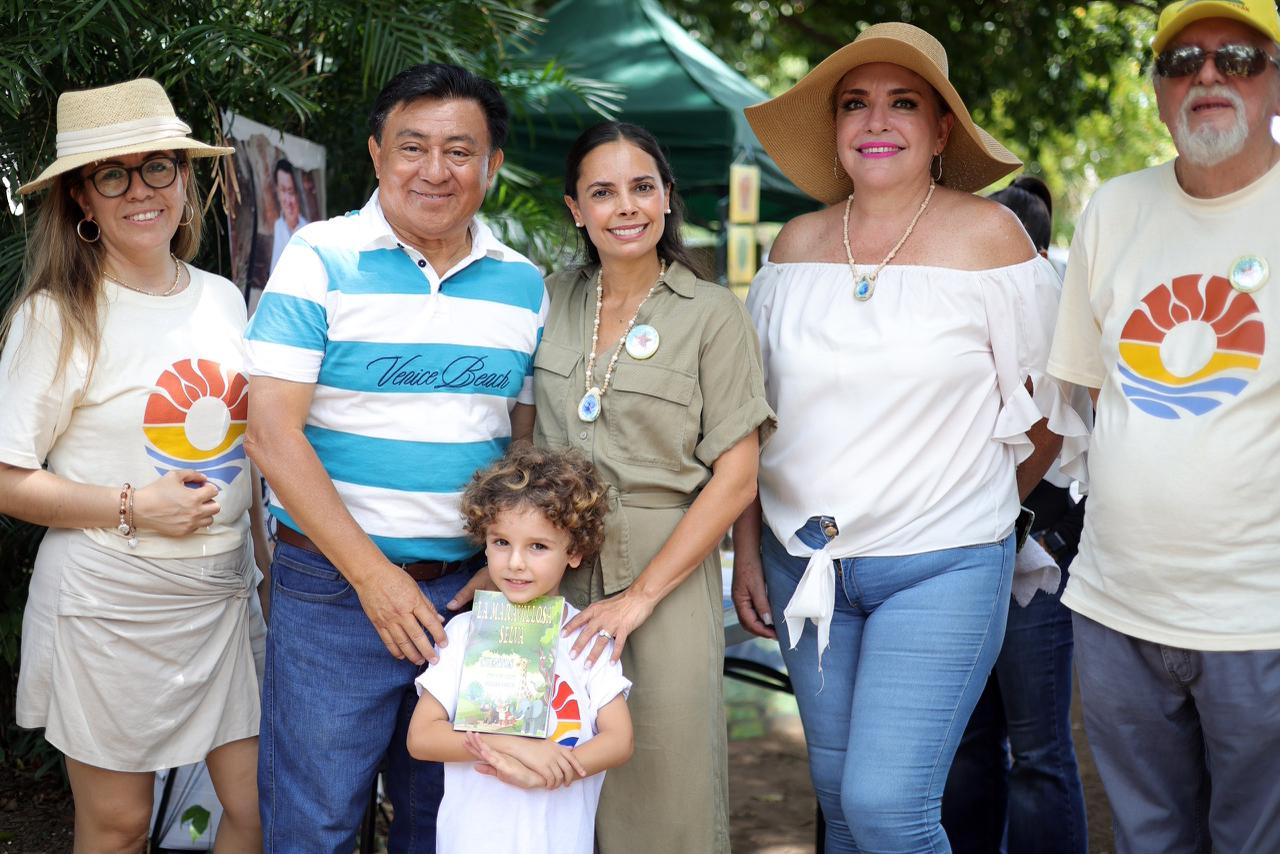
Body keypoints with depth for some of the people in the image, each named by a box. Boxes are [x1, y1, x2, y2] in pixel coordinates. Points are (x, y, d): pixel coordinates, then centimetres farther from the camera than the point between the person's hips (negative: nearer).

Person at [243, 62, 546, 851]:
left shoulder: (523, 285, 7)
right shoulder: (321, 260, -6)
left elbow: (528, 441, 11)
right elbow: (273, 430, -11)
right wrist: (373, 575, -15)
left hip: (472, 588, 4)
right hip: (335, 586, -3)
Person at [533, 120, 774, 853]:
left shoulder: (712, 314, -4)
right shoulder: (551, 301, 7)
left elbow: (736, 478, -7)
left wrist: (640, 595, -14)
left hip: (667, 572, -3)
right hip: (554, 571, 3)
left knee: (663, 794, 2)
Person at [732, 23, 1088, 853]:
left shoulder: (988, 236, -6)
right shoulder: (799, 243, 5)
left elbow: (1046, 413, 1)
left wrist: (979, 507, 9)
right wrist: (748, 551, 8)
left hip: (941, 568, -4)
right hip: (805, 560, 4)